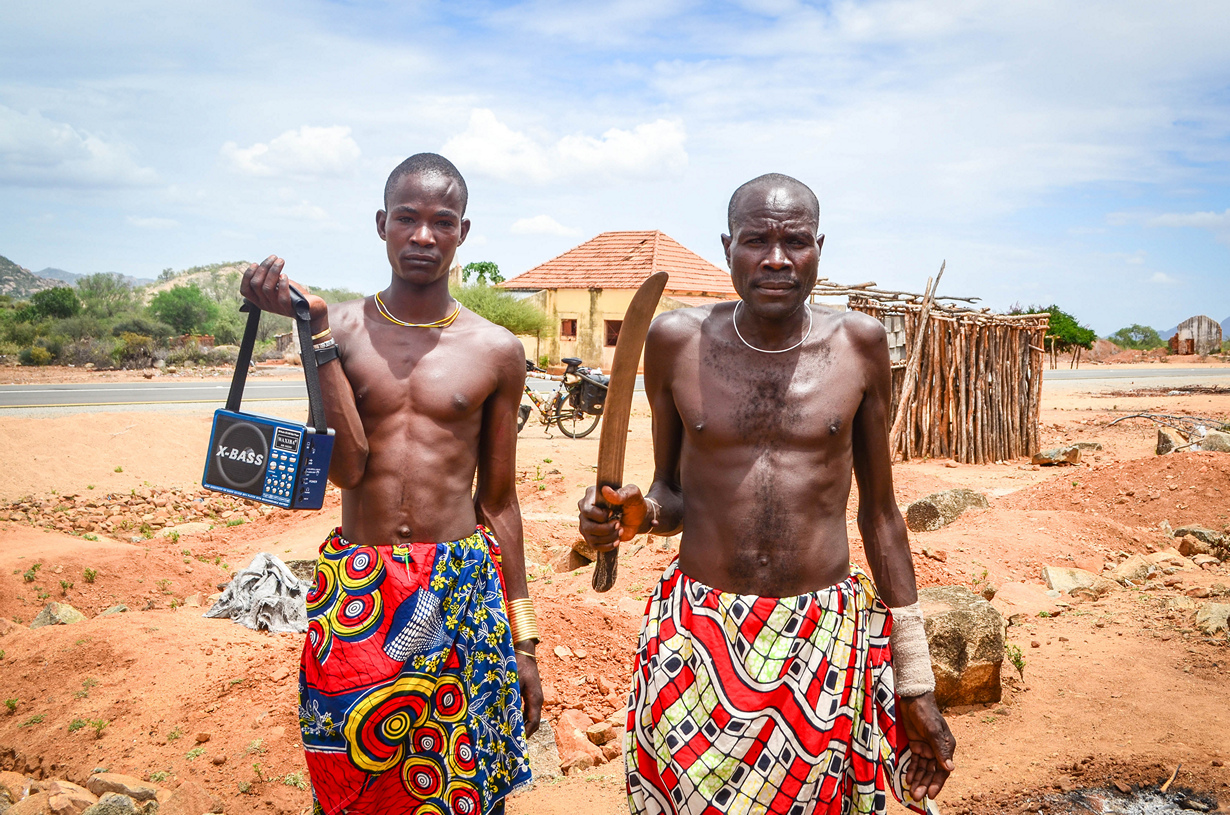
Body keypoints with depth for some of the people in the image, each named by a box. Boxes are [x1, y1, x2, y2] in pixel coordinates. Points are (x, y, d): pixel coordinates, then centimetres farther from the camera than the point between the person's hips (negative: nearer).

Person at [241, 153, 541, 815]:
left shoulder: (495, 352, 0)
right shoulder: (342, 327, 0)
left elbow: (499, 499, 6)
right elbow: (345, 467, -12)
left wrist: (521, 640, 7)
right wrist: (317, 329, -17)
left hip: (463, 590, 0)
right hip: (353, 596, 1)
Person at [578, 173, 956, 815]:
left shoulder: (859, 343, -2)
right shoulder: (676, 341, -3)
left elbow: (879, 510, 5)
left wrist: (916, 683, 7)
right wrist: (640, 513, -17)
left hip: (825, 640, 1)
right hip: (697, 638, 0)